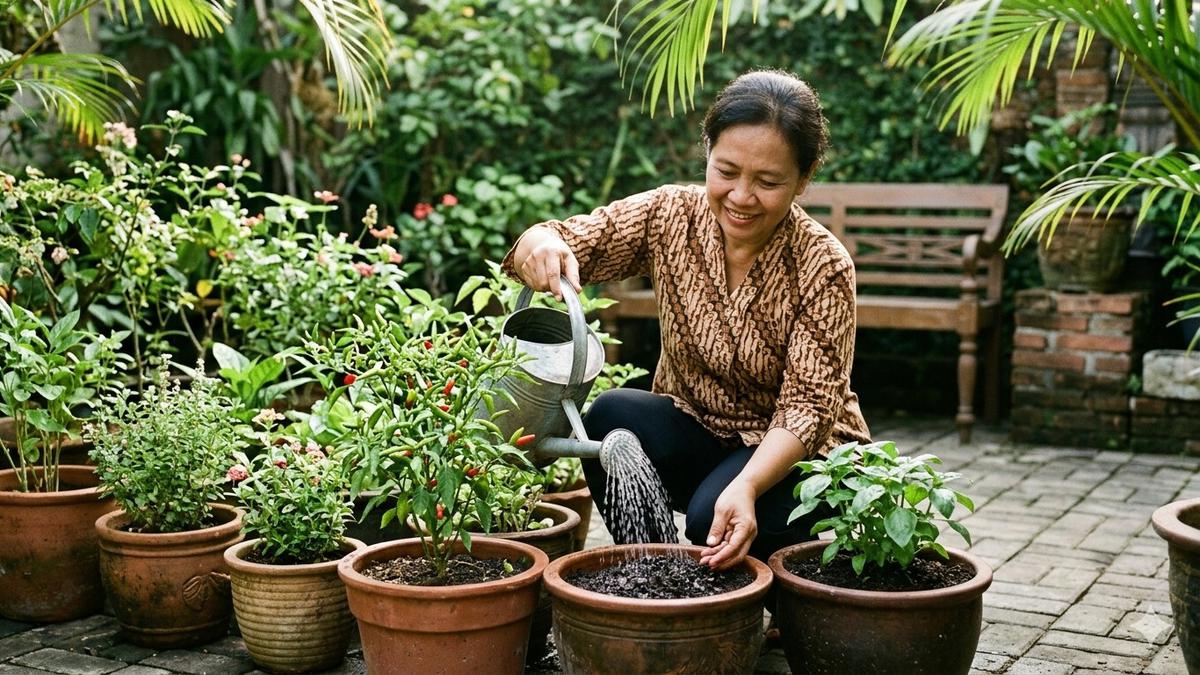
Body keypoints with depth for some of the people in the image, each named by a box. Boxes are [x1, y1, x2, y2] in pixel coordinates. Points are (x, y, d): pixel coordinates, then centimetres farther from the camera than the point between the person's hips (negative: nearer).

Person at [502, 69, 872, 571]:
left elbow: (808, 405, -22)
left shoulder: (823, 267, -20)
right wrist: (540, 245, -39)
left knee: (714, 517, -32)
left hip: (796, 452, -3)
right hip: (696, 430, 3)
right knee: (612, 416, -26)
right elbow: (572, 242, -13)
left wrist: (747, 485, -40)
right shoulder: (670, 215, -11)